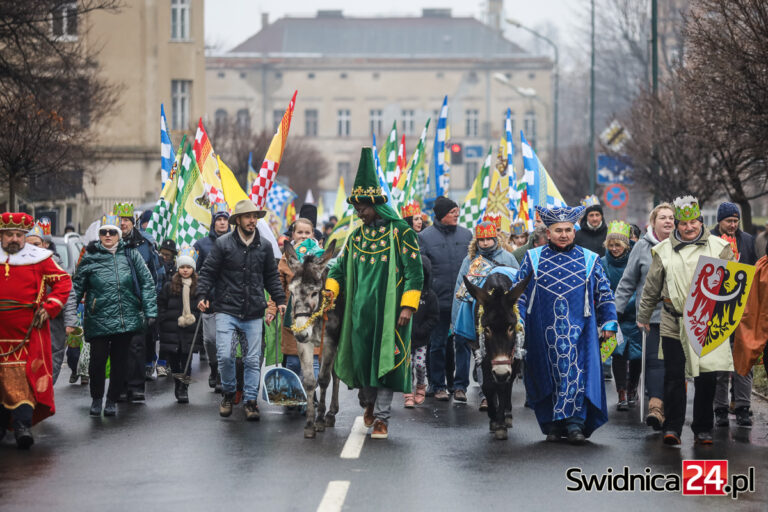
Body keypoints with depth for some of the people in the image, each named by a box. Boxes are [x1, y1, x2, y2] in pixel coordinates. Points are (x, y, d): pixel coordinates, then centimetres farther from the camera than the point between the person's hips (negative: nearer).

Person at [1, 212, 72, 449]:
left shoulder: (39, 258, 1)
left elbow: (64, 281, 4)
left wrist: (49, 309, -6)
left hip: (29, 330, -3)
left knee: (26, 377, -10)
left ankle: (23, 425, -15)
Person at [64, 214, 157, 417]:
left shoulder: (131, 255, 5)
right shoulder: (89, 259, 3)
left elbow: (147, 283, 6)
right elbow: (75, 291, 5)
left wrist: (150, 312, -1)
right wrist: (70, 320, -2)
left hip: (127, 321, 1)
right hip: (98, 322, -1)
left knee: (120, 361, 7)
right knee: (97, 360, -2)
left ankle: (112, 400, 23)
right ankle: (96, 398, 21)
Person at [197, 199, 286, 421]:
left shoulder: (265, 247, 8)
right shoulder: (223, 244, -2)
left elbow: (272, 276, 17)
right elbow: (208, 272, 1)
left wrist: (279, 299, 9)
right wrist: (202, 295, -11)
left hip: (253, 314, 3)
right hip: (227, 311, -3)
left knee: (253, 359, 3)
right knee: (225, 355, -11)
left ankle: (251, 400, 14)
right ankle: (228, 392, 12)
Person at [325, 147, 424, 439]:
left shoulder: (400, 232, -4)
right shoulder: (357, 236, 12)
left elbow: (414, 272, -6)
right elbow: (341, 267, 19)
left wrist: (408, 306, -14)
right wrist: (331, 289, -1)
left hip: (389, 309, -5)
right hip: (360, 310, 5)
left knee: (386, 360, -4)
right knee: (361, 357, 6)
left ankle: (381, 417, 1)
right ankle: (368, 403, 30)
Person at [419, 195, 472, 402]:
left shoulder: (466, 234, 8)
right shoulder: (425, 236, 0)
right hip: (438, 300, -2)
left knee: (463, 343, 0)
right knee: (437, 344, 6)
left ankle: (460, 385, 6)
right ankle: (438, 386, 15)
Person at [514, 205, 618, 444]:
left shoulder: (589, 260, 9)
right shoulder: (533, 259, 8)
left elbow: (605, 294, 12)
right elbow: (519, 292, 9)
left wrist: (608, 322, 6)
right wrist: (517, 321, 1)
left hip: (579, 331, -1)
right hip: (543, 331, 1)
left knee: (576, 374, -11)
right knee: (548, 376, 2)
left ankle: (575, 423, -11)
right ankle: (552, 425, 9)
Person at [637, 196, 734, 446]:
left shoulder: (719, 247, 6)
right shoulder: (664, 251, 8)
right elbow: (651, 287, 16)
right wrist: (643, 317, 19)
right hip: (674, 324, 0)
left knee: (707, 378, 1)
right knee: (673, 376, -1)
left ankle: (703, 429, 12)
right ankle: (672, 428, 6)